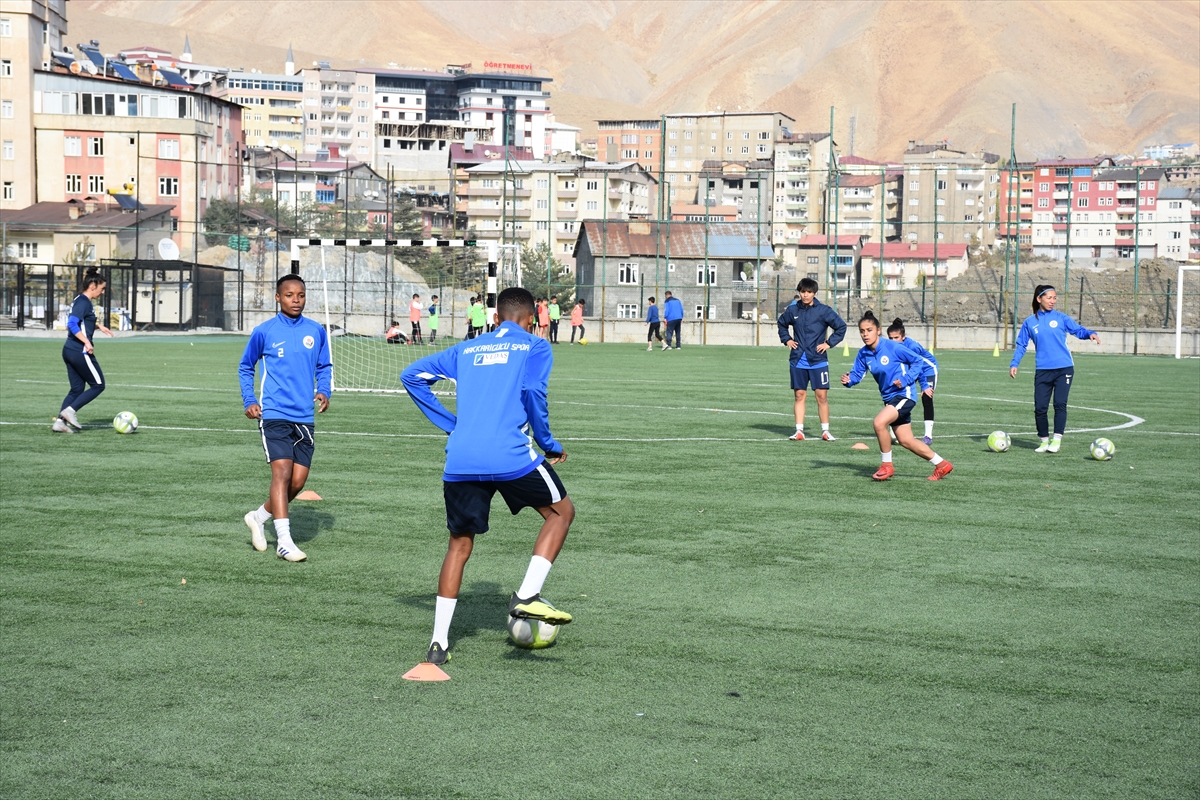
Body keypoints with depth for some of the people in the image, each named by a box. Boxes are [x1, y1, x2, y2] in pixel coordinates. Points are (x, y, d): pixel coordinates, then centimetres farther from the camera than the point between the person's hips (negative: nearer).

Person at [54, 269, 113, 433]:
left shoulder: (83, 301, 14)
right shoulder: (83, 302, -15)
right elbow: (72, 324, -26)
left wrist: (98, 326, 25)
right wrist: (87, 342, -29)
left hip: (69, 351, 9)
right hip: (80, 352, -9)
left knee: (77, 389, 12)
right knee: (98, 385, 2)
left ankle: (60, 422, 4)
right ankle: (70, 410, -6)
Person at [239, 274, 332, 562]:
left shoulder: (316, 332, 6)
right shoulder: (264, 332, -1)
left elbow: (325, 366, 19)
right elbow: (245, 367, 13)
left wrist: (324, 391, 1)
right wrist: (249, 400, 2)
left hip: (304, 417, 4)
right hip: (274, 414, -4)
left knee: (298, 480, 3)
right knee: (282, 470, -16)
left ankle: (259, 517, 28)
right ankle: (284, 541, -15)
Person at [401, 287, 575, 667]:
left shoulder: (466, 350, 24)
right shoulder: (535, 346, 11)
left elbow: (413, 375, 21)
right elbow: (533, 393, -6)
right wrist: (549, 446, 6)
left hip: (460, 462, 4)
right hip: (511, 457, -4)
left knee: (459, 544, 16)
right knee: (562, 511, 17)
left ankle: (439, 642, 11)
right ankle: (526, 596, 0)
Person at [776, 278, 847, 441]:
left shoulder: (824, 311, -4)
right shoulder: (792, 310, 4)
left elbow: (841, 326, 1)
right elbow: (781, 323, 24)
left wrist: (829, 343, -5)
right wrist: (786, 339, 11)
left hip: (818, 360, -2)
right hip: (798, 361, 2)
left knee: (822, 395, -3)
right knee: (799, 395, 4)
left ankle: (825, 431, 5)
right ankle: (799, 431, 7)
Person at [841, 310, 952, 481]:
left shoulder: (892, 347, -17)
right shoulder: (863, 354, 0)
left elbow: (918, 361, -9)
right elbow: (856, 373, -2)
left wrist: (906, 379, -18)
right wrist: (848, 380, -24)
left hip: (904, 394, -8)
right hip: (889, 398, 8)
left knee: (879, 422, -27)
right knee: (906, 440, 11)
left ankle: (887, 466, -9)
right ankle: (941, 464, 28)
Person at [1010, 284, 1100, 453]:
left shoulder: (1061, 318, 4)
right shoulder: (1030, 322, 6)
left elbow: (1078, 330, 0)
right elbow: (1021, 344, 10)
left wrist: (1090, 334, -21)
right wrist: (1014, 364, -1)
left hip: (1064, 368, -1)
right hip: (1042, 370, 1)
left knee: (1060, 404, -10)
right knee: (1040, 407, -1)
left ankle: (1057, 439, -3)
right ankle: (1044, 440, 15)